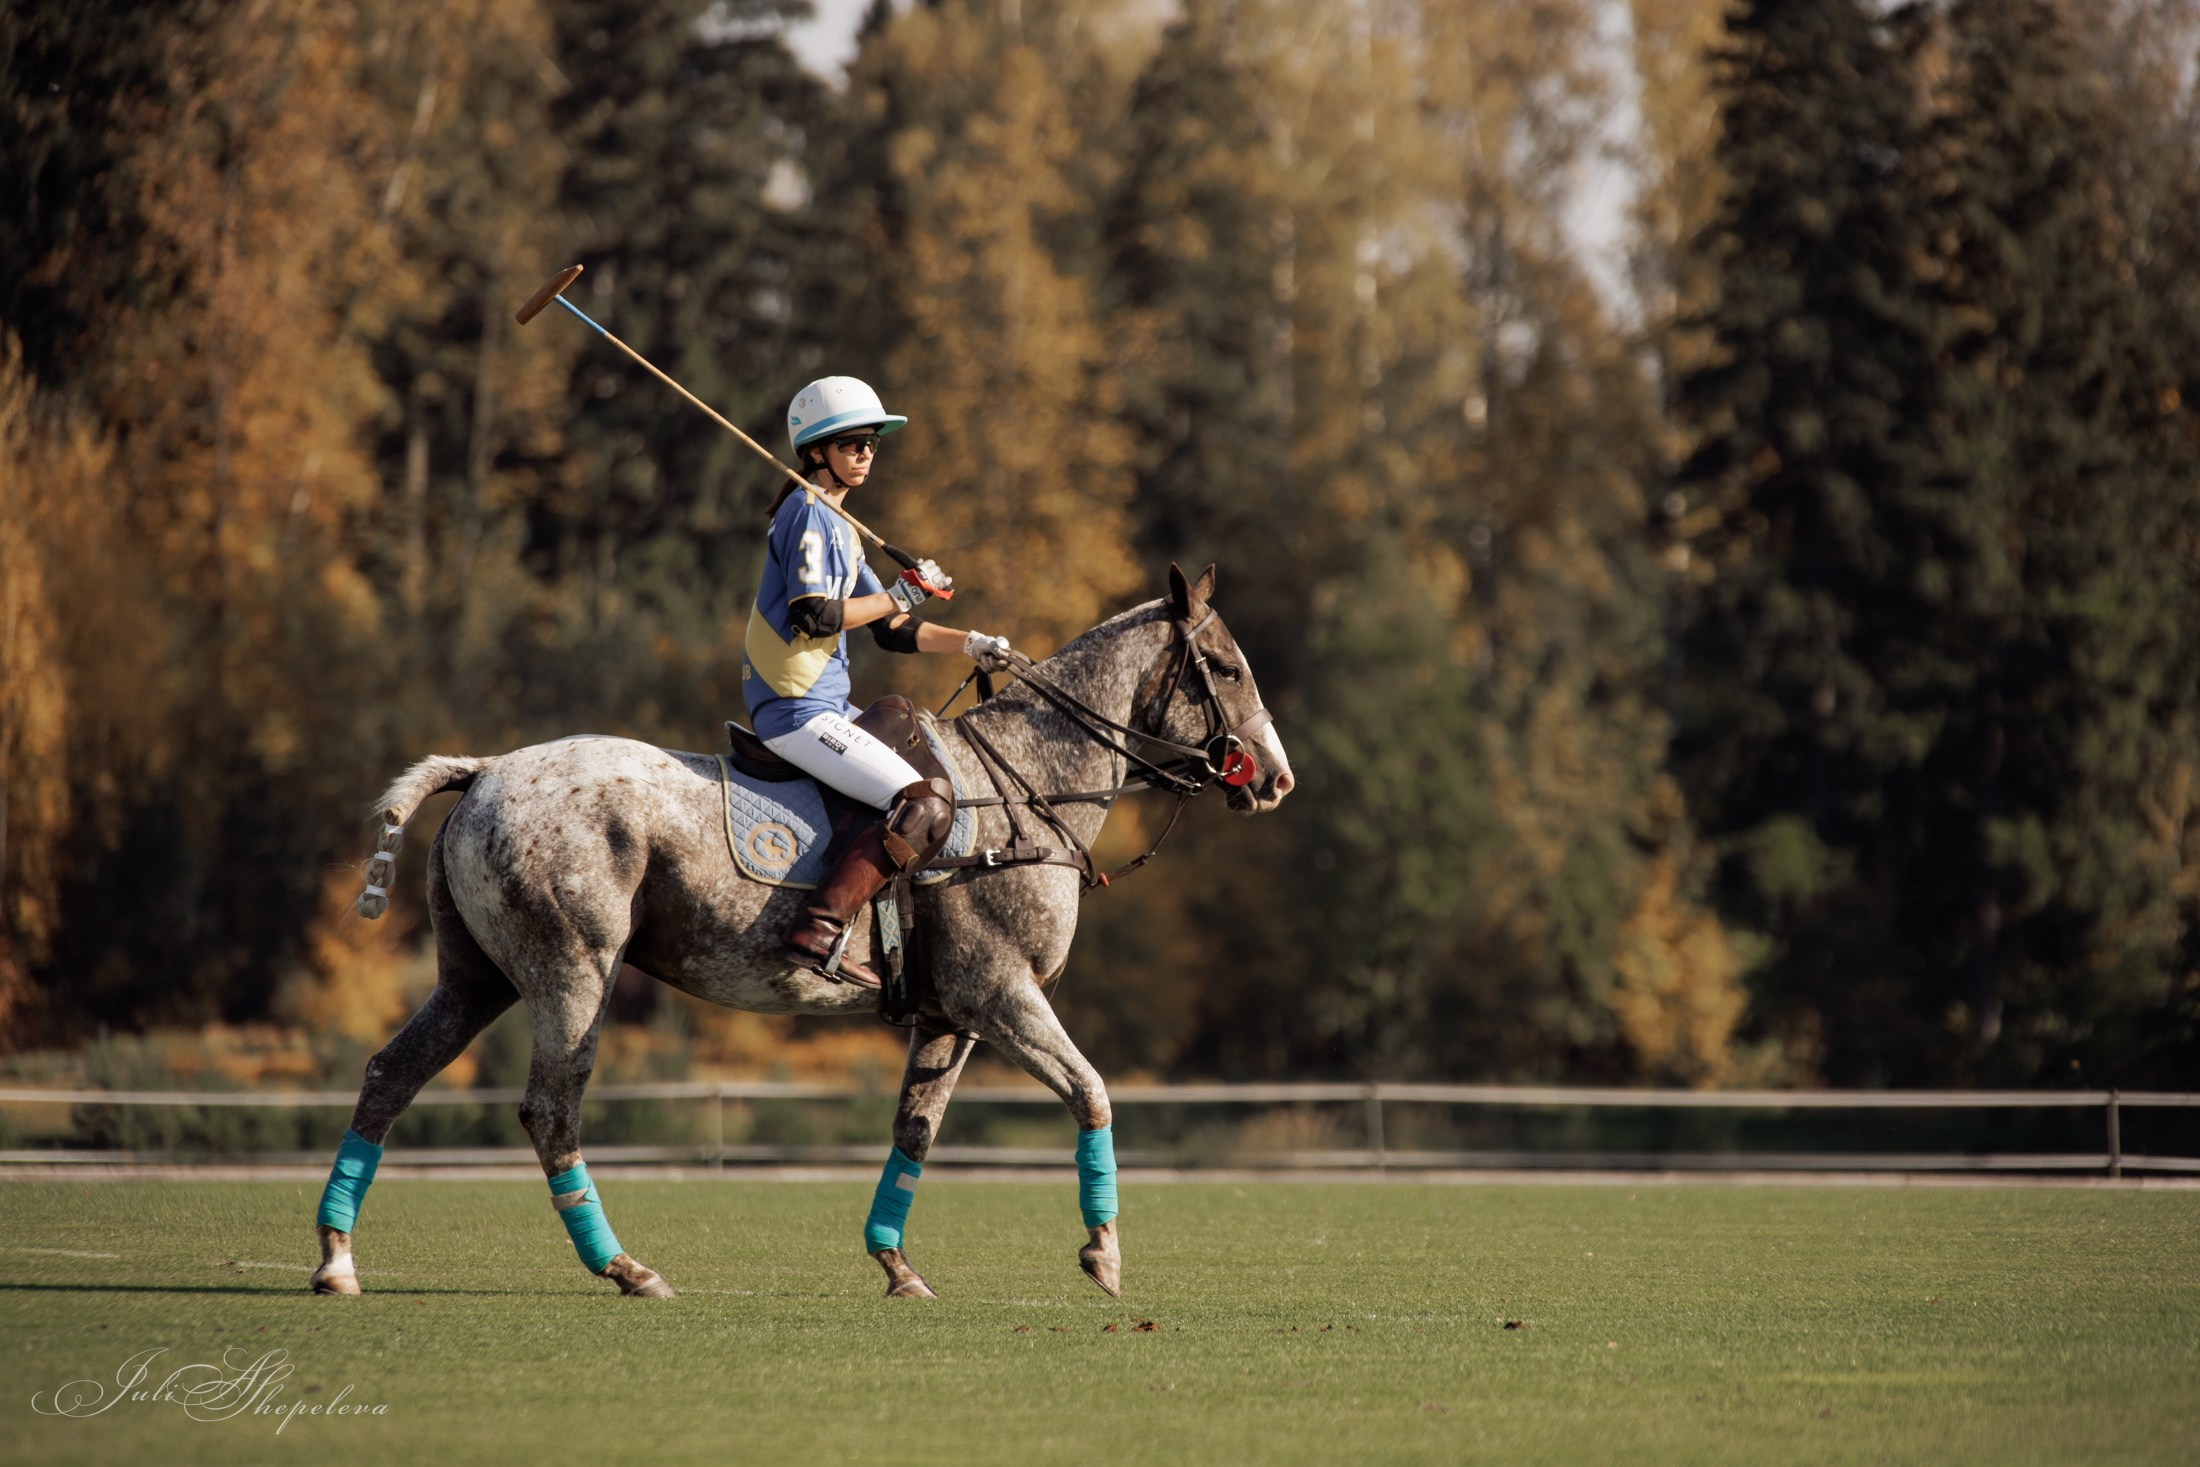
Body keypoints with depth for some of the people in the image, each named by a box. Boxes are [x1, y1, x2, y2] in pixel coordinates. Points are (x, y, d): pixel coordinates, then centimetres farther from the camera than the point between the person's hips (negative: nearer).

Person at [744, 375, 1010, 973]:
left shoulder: (835, 524, 22)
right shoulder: (809, 514, -10)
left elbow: (892, 630, 24)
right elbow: (814, 616, -22)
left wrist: (968, 644, 11)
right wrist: (902, 596, -12)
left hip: (824, 708, 11)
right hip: (798, 713, -11)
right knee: (926, 805, -21)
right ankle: (818, 929, -30)